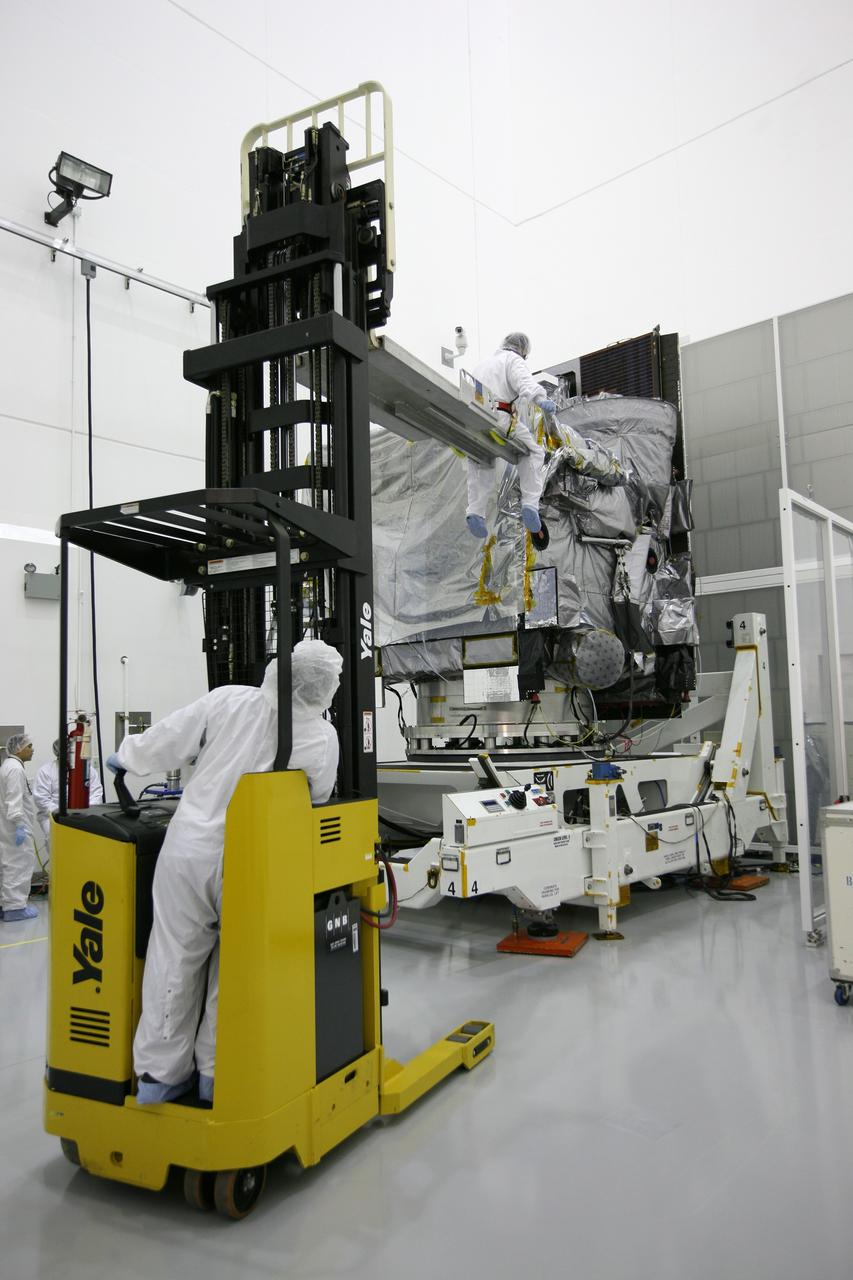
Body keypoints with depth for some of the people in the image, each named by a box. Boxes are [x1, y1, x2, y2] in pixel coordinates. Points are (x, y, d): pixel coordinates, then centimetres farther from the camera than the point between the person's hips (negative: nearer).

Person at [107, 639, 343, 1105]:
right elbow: (314, 802, 6)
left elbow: (161, 747, -2)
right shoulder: (323, 739, -7)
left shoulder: (227, 700, -8)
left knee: (175, 961, 13)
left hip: (189, 850, 1)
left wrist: (125, 756, 19)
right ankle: (217, 1074, 26)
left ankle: (159, 1072, 25)